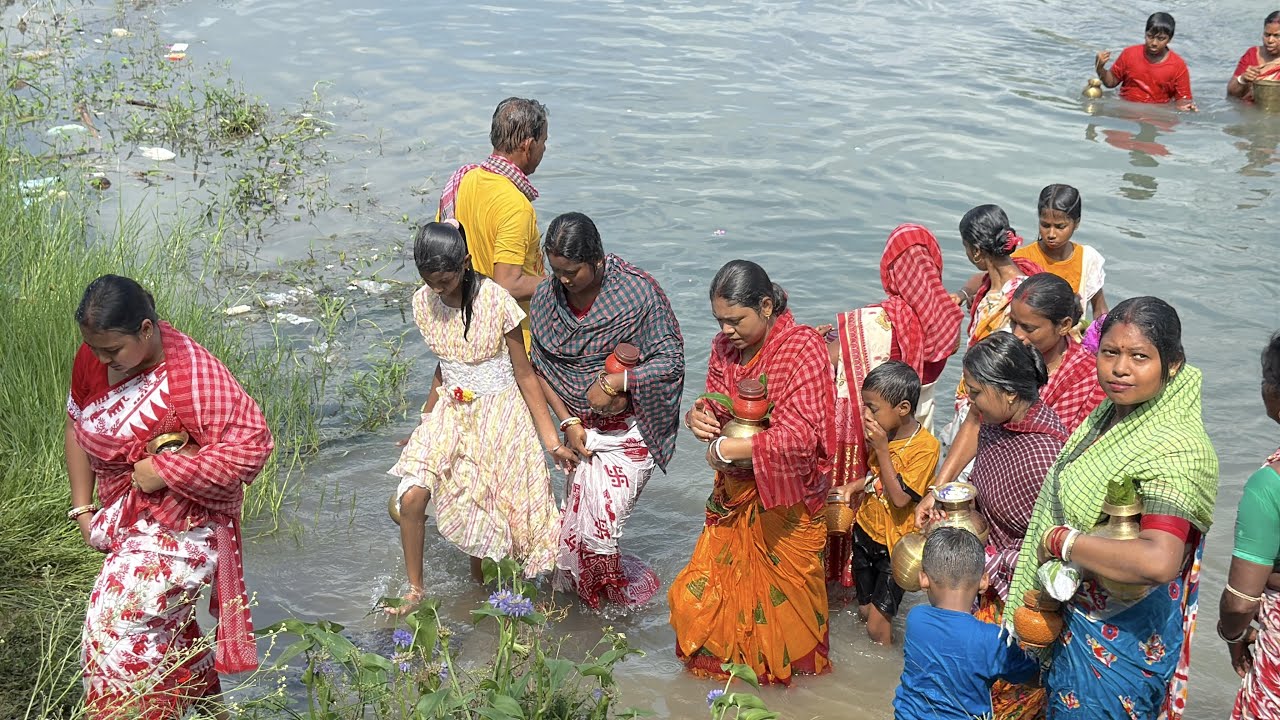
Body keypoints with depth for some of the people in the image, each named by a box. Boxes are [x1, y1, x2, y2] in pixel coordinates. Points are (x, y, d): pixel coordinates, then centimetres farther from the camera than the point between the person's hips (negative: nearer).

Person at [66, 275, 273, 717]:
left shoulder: (192, 376, -27)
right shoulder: (93, 356, -6)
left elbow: (251, 446, -27)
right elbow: (77, 426, 8)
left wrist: (163, 470, -28)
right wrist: (83, 510, 2)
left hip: (179, 527, -7)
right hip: (126, 521, 7)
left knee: (120, 627, -11)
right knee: (164, 624, 20)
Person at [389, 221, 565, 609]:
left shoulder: (496, 301, -18)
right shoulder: (424, 302, -4)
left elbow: (525, 375, -11)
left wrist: (552, 442, -9)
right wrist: (425, 421, 17)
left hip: (499, 414, -3)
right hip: (451, 411, 4)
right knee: (411, 498, -15)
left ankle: (479, 579, 30)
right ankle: (414, 589, 7)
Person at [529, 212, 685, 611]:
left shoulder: (638, 290, -16)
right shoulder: (546, 296, -3)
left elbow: (671, 361, -13)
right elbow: (540, 367, 5)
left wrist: (613, 382, -21)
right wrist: (568, 421, -4)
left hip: (628, 429, -5)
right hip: (581, 427, 5)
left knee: (597, 527, -11)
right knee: (578, 521, 7)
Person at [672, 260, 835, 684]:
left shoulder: (803, 347, -19)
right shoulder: (725, 346, 2)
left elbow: (800, 435, -28)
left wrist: (727, 449, -25)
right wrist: (700, 416, -13)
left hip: (785, 501, -6)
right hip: (735, 495, 6)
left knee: (783, 601, 8)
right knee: (696, 599, 8)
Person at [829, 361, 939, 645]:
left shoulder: (925, 446, -22)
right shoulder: (884, 433, 1)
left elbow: (900, 497, -27)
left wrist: (882, 448, -26)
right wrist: (853, 487, -2)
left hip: (895, 545, -7)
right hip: (866, 531, 7)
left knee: (878, 622, -3)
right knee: (864, 611, 17)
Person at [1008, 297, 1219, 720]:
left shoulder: (1177, 450, -28)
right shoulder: (1111, 412, -2)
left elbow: (1158, 562, -40)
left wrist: (1062, 540, -27)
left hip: (1123, 634, -8)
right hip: (1075, 612, 8)